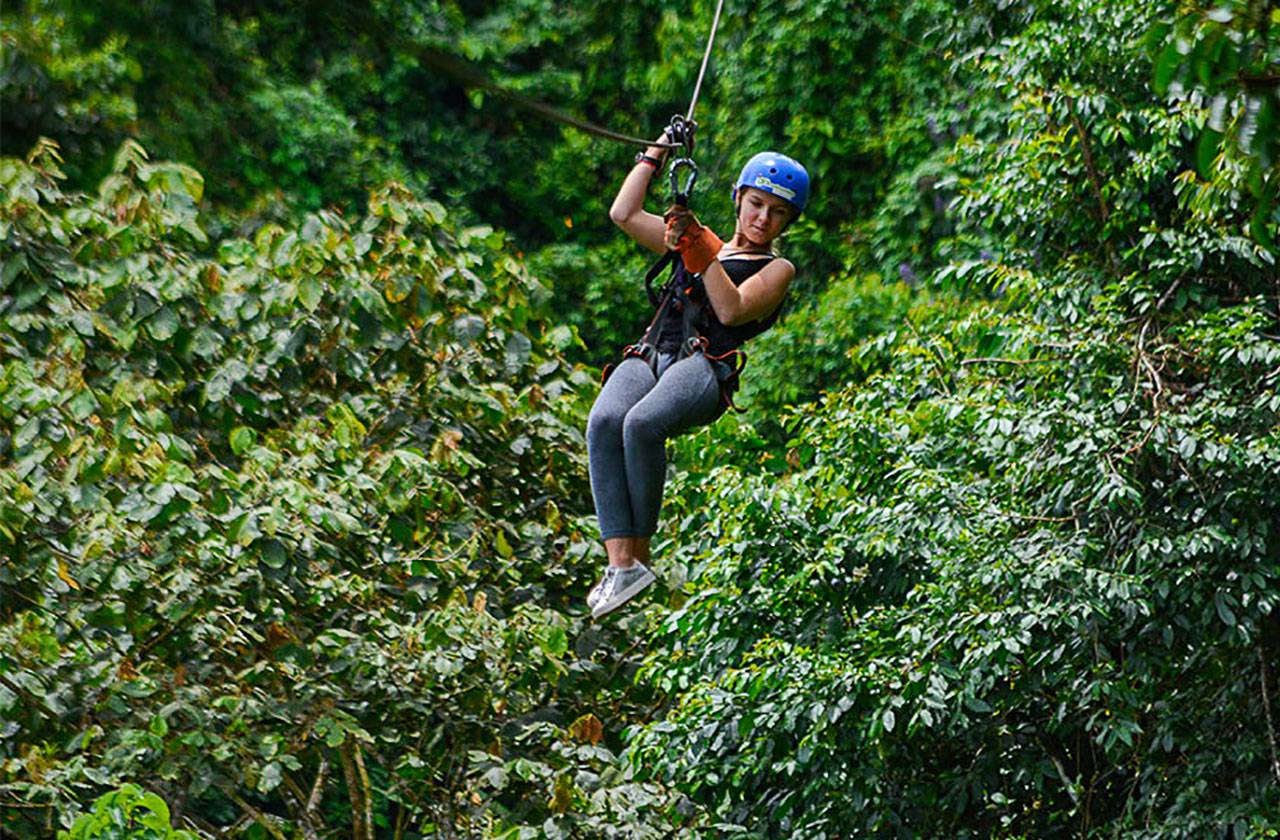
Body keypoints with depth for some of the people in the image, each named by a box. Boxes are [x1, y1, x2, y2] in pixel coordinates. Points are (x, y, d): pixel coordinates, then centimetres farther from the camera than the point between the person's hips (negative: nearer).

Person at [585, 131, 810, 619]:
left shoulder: (777, 270, 18)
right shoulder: (697, 242, 32)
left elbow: (732, 311, -2)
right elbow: (623, 214, 30)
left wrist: (704, 254, -6)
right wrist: (656, 154, 33)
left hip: (706, 368, -4)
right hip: (649, 357, 4)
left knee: (642, 424, -38)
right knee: (604, 423, -33)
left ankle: (639, 553, -26)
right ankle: (620, 561, -40)